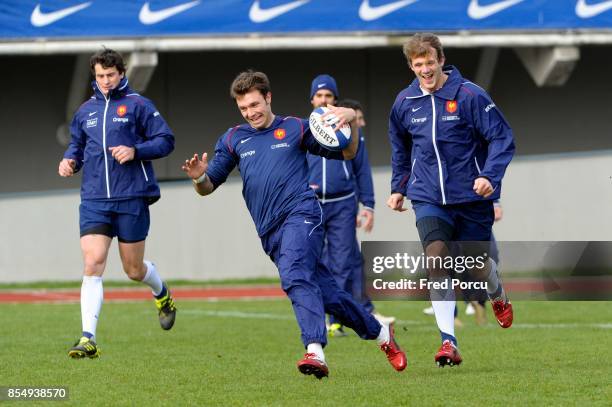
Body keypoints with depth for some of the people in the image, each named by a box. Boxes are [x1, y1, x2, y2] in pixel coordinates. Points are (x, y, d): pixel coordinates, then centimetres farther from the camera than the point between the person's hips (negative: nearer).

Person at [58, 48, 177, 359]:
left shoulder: (137, 105, 0)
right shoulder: (85, 111, 13)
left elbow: (165, 140, -2)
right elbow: (77, 144, 25)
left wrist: (135, 151, -17)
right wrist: (70, 160, 3)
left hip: (131, 199, -3)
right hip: (94, 201, 3)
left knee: (134, 269, 8)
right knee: (93, 264, -14)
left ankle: (162, 294, 44)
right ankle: (88, 339, -19)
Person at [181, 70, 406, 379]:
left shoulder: (295, 129, 10)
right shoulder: (233, 140, 17)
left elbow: (347, 154, 15)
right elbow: (208, 187, 13)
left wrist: (351, 122, -4)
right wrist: (198, 177, -10)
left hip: (300, 214, -4)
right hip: (270, 232, 4)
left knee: (294, 276, -30)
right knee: (327, 294, 4)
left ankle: (315, 351, -40)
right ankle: (380, 333, 22)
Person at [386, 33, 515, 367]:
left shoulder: (470, 96, -11)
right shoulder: (405, 102, 2)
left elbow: (501, 137, -9)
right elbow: (400, 148, 21)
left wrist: (490, 176, -22)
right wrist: (399, 187, 21)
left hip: (471, 198, -2)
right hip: (428, 198, 2)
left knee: (477, 266, 9)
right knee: (436, 259, -19)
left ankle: (498, 296, 48)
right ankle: (448, 342, -21)